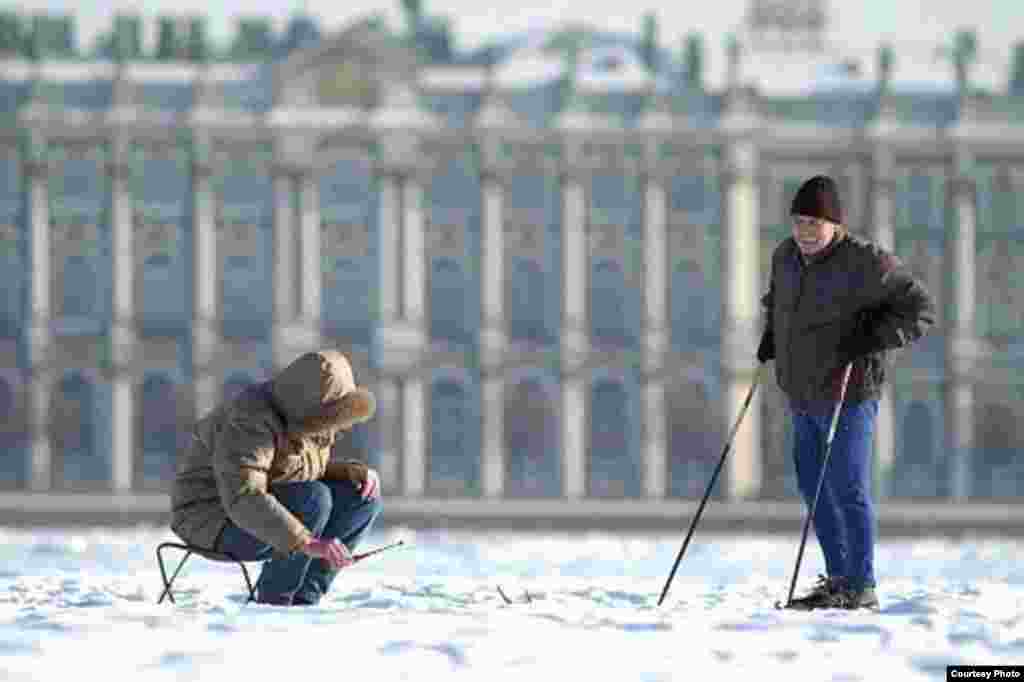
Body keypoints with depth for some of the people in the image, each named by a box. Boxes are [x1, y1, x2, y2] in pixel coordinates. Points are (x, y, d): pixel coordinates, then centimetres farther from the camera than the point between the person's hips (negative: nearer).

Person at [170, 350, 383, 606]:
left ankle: (302, 601, -4)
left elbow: (314, 470, 15)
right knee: (314, 500, -29)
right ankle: (273, 603, -14)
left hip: (265, 517, 9)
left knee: (364, 497, -5)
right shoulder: (250, 424, -28)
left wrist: (359, 472, -6)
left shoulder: (303, 414, 0)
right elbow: (243, 500, -38)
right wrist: (308, 543, -45)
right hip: (220, 522, -9)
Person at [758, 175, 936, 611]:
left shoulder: (865, 263, -16)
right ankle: (838, 578, 23)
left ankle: (862, 587, -2)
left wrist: (870, 338, -22)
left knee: (847, 488, -8)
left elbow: (919, 309, -12)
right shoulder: (786, 256, 6)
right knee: (812, 485, 12)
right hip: (803, 395, 8)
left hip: (848, 394, -8)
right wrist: (771, 333, 12)